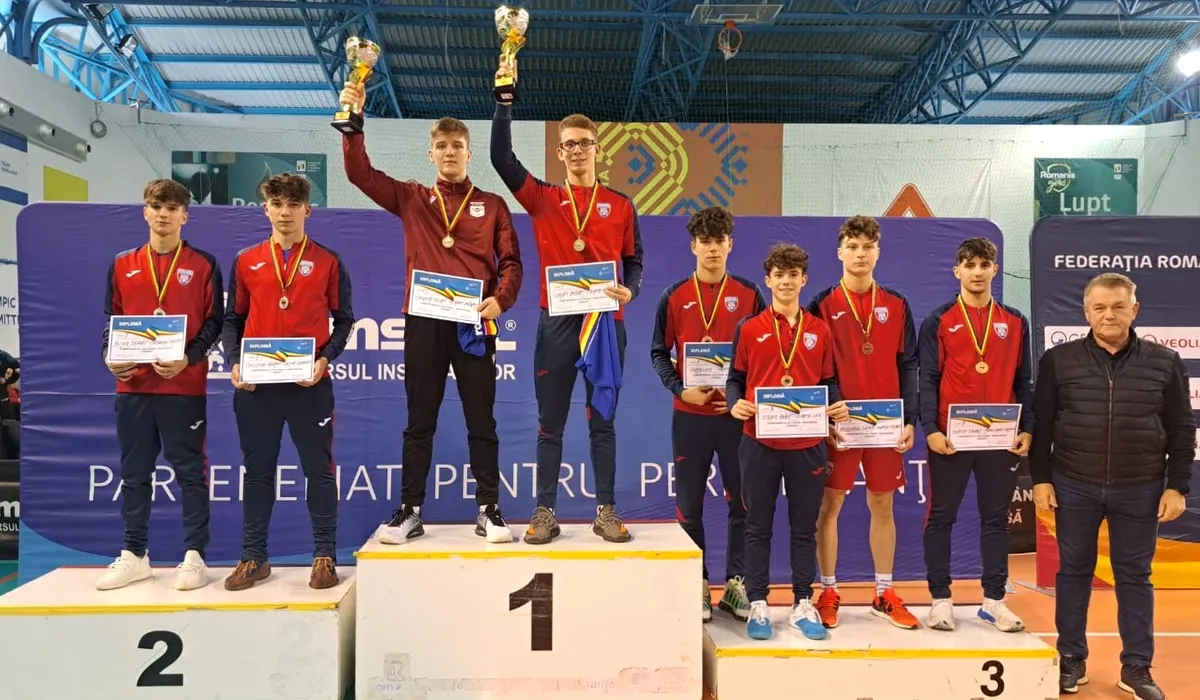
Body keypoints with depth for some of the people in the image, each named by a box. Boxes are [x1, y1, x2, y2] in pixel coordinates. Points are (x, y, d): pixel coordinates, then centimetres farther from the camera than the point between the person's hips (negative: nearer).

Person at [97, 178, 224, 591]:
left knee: (190, 471, 2)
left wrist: (188, 359, -15)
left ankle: (194, 556, 9)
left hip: (185, 386, -3)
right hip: (132, 386, 4)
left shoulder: (203, 265, 2)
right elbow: (111, 320, 14)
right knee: (134, 473, 10)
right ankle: (134, 556, 22)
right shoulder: (123, 266, 12)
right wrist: (110, 357, -4)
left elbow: (214, 322, -1)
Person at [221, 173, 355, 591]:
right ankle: (253, 557, 21)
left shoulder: (328, 262, 3)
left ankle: (325, 555, 14)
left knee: (318, 469, 4)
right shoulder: (246, 262, 9)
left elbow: (343, 320, 4)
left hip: (309, 383, -2)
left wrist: (325, 360, -11)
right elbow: (233, 319, 11)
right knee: (257, 470, 10)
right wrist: (234, 363, -5)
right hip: (255, 385, 2)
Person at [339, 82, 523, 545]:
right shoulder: (411, 198, 12)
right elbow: (359, 172, 3)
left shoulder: (492, 205, 9)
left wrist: (500, 299, -14)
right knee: (420, 422, 7)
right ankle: (409, 511, 15)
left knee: (481, 421, 5)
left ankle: (489, 510, 13)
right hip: (423, 322, 1)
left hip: (473, 323, -1)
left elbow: (510, 261, 4)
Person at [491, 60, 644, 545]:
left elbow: (634, 261, 13)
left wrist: (629, 291, -8)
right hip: (556, 322, 0)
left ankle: (606, 512, 13)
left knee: (603, 420, 6)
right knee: (550, 423, 4)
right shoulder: (542, 199, 8)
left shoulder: (620, 206, 10)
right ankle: (545, 513, 11)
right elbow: (501, 157, -2)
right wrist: (505, 99, -7)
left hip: (605, 322, 0)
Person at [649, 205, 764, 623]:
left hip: (737, 415, 0)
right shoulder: (675, 297, 3)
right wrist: (680, 388, -9)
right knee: (689, 506, 6)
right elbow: (658, 353, 5)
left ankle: (735, 583, 20)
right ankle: (697, 586, 19)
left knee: (742, 502, 6)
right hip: (690, 415, 0)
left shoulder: (749, 295, 4)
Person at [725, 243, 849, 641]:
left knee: (805, 527, 10)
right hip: (760, 442, -1)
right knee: (758, 527, 6)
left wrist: (838, 406, -7)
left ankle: (803, 605, 22)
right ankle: (757, 604, 17)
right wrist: (735, 403, -14)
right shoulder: (749, 329, 4)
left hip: (807, 444, 2)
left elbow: (828, 381, 12)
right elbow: (736, 378, 5)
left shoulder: (820, 331, 9)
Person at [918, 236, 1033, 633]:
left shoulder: (1015, 323, 10)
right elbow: (927, 379, -4)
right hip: (949, 437, -2)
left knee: (996, 519, 10)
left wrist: (1027, 429, 1)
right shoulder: (938, 321, 1)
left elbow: (1023, 381, 11)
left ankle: (994, 600, 20)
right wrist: (930, 429, -14)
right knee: (941, 518, 3)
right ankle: (941, 599, 13)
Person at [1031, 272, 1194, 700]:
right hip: (1074, 487, 0)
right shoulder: (1058, 360, -1)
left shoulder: (1165, 363, 1)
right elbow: (1041, 424, 1)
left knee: (1135, 576, 10)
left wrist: (1177, 486, -1)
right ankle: (1071, 660, 22)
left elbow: (1182, 431, 4)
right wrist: (1040, 478, -3)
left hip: (1140, 490, 0)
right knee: (1073, 572, 9)